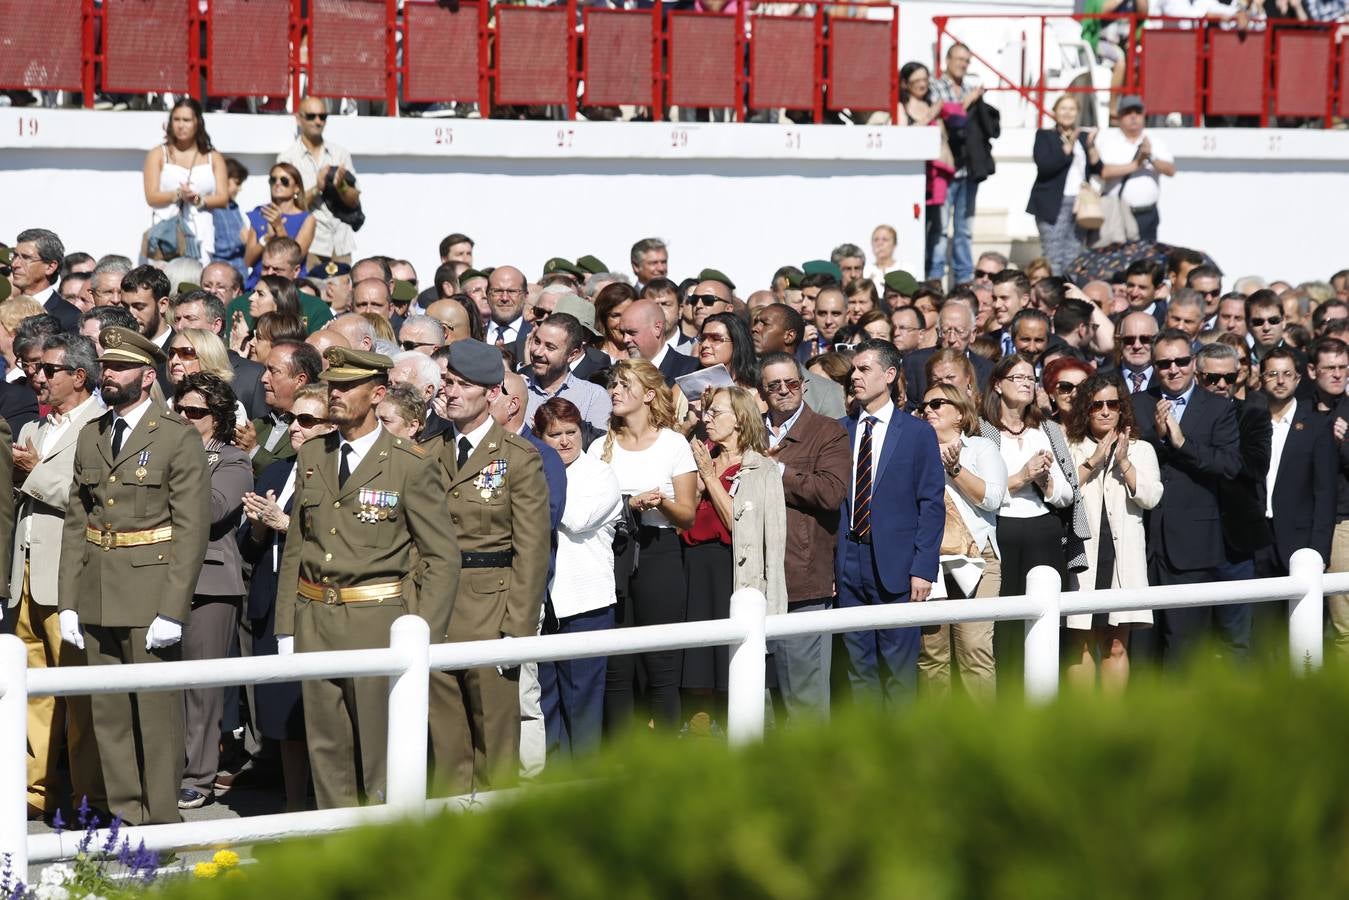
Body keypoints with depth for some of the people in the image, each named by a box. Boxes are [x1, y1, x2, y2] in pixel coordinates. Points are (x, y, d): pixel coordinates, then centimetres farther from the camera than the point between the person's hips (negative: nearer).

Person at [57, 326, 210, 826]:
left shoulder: (179, 437, -4)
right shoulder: (90, 436, 14)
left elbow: (192, 529, -9)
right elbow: (75, 522, 14)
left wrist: (173, 610, -15)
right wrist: (68, 602, 6)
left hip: (151, 594, -6)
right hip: (96, 596, 6)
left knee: (157, 712, -2)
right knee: (108, 715, 8)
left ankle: (160, 825, 4)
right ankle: (124, 817, 17)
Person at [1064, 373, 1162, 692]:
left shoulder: (1140, 450, 13)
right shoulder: (1070, 449, 8)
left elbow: (1151, 497, -1)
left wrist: (1123, 461, -7)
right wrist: (1093, 461, -8)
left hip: (1123, 554, 1)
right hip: (1082, 552, -1)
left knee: (1117, 645, 3)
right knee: (1081, 644, -2)